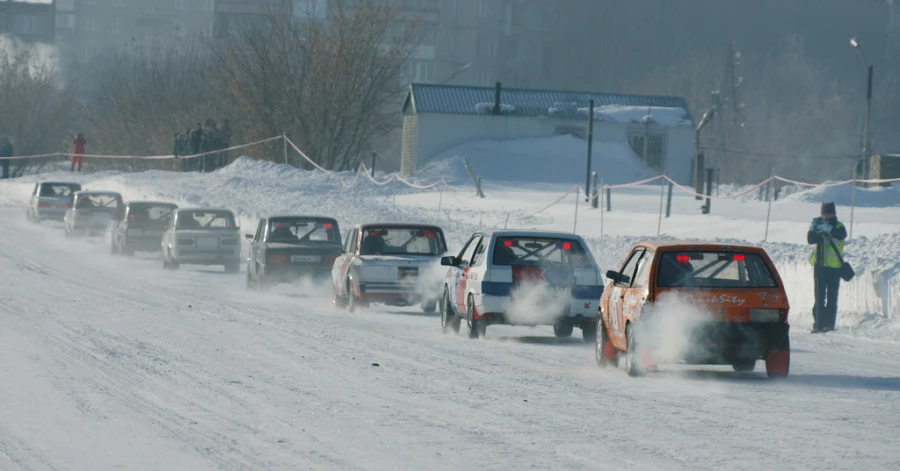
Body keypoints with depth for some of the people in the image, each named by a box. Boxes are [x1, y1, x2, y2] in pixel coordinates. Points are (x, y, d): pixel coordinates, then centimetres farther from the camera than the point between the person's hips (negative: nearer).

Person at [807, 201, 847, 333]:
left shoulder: (839, 226, 1)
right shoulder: (819, 224, 8)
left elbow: (842, 234, -22)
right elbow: (810, 239, -5)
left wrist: (829, 229, -38)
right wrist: (814, 230, -24)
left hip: (834, 267, -2)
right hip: (820, 266, 2)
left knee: (832, 298, -1)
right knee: (819, 297, 1)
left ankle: (829, 324, 0)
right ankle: (818, 323, 2)